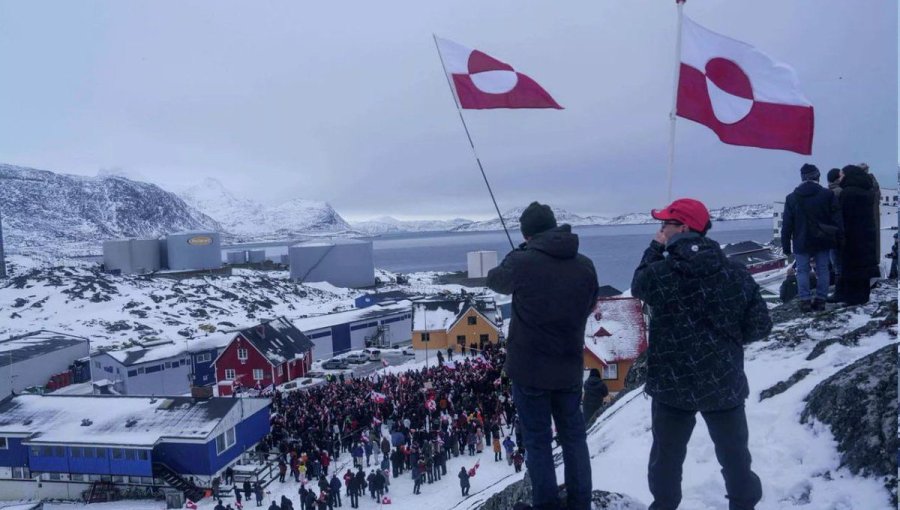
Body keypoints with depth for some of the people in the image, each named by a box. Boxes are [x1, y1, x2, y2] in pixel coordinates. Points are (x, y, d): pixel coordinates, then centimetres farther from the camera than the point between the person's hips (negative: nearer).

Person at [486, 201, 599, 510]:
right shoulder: (585, 265, -3)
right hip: (570, 367, 4)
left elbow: (495, 281, 6)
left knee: (538, 441, 9)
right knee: (574, 436, 18)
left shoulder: (521, 262, -15)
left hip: (529, 368, -4)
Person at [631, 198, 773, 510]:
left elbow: (638, 286, 10)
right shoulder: (737, 274, -6)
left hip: (672, 385, -1)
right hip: (724, 384, 2)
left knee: (667, 455, 18)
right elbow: (760, 327, -3)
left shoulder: (657, 272, -14)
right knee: (734, 455, 18)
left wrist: (655, 248, 14)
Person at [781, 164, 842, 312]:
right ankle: (820, 300, 8)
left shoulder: (792, 198, 0)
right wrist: (838, 239, 6)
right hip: (823, 241, 1)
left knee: (802, 271, 4)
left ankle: (805, 300, -2)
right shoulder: (828, 194, -1)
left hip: (802, 242, -1)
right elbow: (837, 218, -1)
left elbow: (787, 224, 1)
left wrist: (786, 245, 6)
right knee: (822, 270, 8)